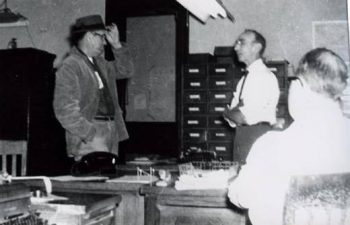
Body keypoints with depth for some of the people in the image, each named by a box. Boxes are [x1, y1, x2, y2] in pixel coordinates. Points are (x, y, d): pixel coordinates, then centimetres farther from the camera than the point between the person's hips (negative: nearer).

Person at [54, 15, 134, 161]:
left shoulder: (100, 63, 18)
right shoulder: (69, 67, -8)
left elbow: (126, 71, 27)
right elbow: (65, 110, -14)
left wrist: (116, 45, 14)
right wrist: (92, 135, -20)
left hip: (111, 132, 8)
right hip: (88, 139, -8)